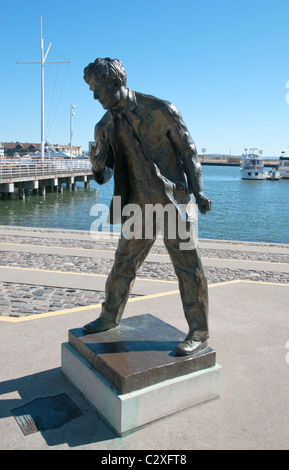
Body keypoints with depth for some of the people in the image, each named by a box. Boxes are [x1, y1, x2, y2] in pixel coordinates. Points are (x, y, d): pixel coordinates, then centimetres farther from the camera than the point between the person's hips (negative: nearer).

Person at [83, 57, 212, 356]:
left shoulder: (160, 110, -7)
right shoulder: (106, 126, 8)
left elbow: (188, 149, -1)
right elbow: (104, 173, 12)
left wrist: (198, 192, -7)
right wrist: (98, 165, -12)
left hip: (171, 200, -5)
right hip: (139, 203, 5)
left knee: (187, 266, -1)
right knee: (124, 263, 13)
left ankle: (198, 333, 13)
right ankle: (110, 317, 34)